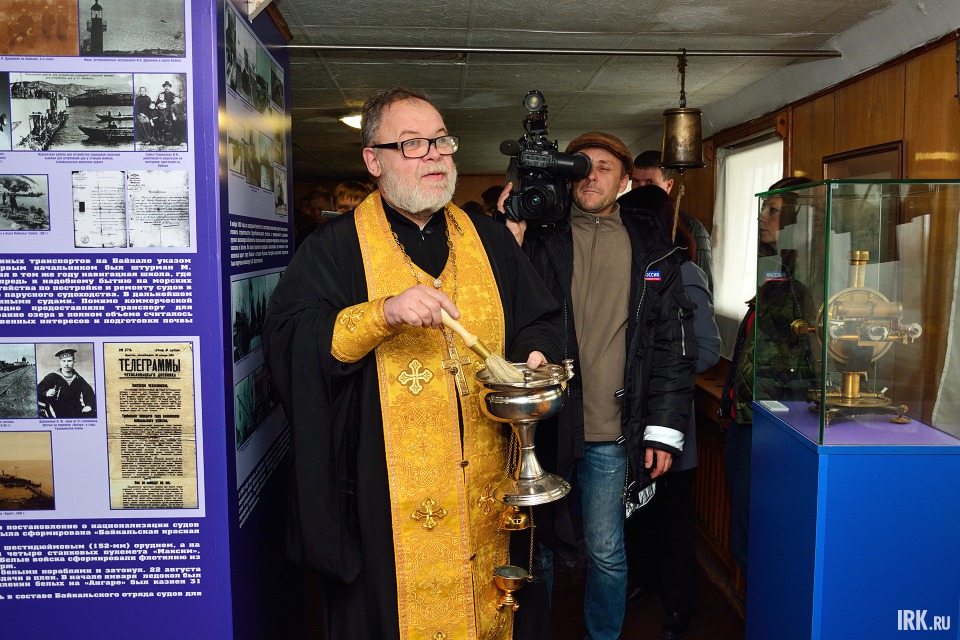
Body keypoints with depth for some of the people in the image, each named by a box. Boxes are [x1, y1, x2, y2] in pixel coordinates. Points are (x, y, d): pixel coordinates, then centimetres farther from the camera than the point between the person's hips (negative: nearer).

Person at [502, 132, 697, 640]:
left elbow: (673, 345, 3)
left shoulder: (652, 250, 4)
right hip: (545, 423, 0)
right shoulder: (540, 238, 1)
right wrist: (510, 238, -16)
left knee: (606, 554, 12)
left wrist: (664, 430, -3)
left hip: (611, 432, 0)